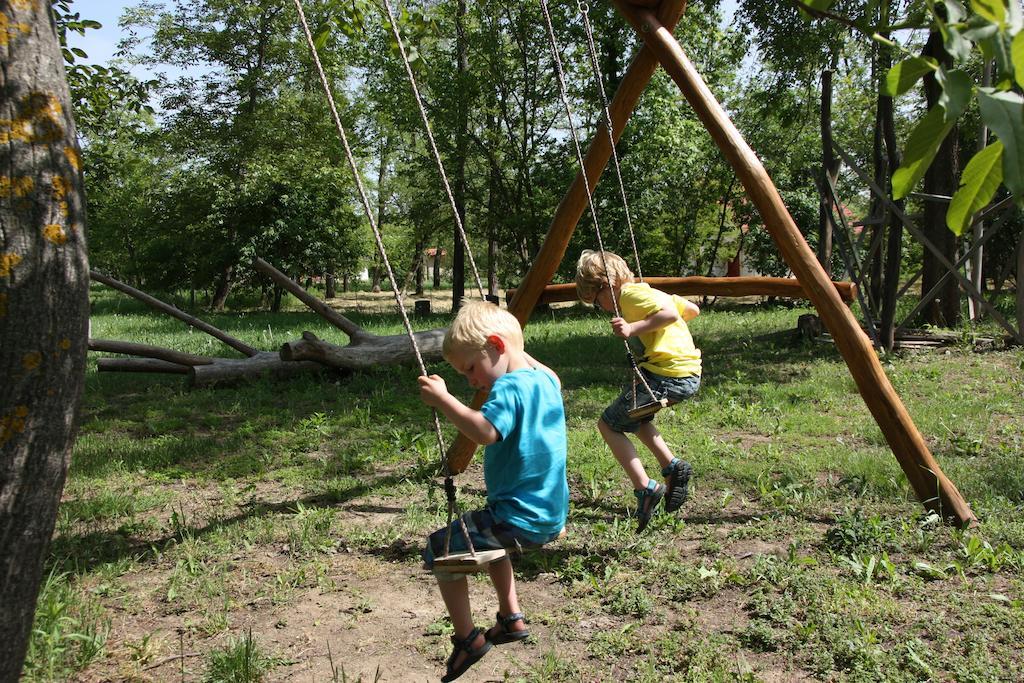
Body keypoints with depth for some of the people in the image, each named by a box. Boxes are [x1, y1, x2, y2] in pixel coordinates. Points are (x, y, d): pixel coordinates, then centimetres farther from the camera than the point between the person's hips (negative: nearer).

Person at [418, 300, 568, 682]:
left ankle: (467, 639, 10)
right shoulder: (547, 380, 8)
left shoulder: (509, 387, -19)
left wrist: (442, 399, -32)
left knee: (440, 549, 4)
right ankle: (511, 619, 34)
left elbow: (484, 431, -37)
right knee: (487, 535, 35)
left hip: (519, 520, -10)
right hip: (551, 516, 10)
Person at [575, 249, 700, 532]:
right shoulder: (650, 291, 20)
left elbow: (670, 314, -21)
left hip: (667, 376, -10)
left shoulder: (631, 293, -7)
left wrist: (634, 328, -24)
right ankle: (672, 467, 15)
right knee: (633, 415, 27)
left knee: (608, 423, 2)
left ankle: (645, 488, -3)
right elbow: (692, 310, 28)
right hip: (690, 374, 10)